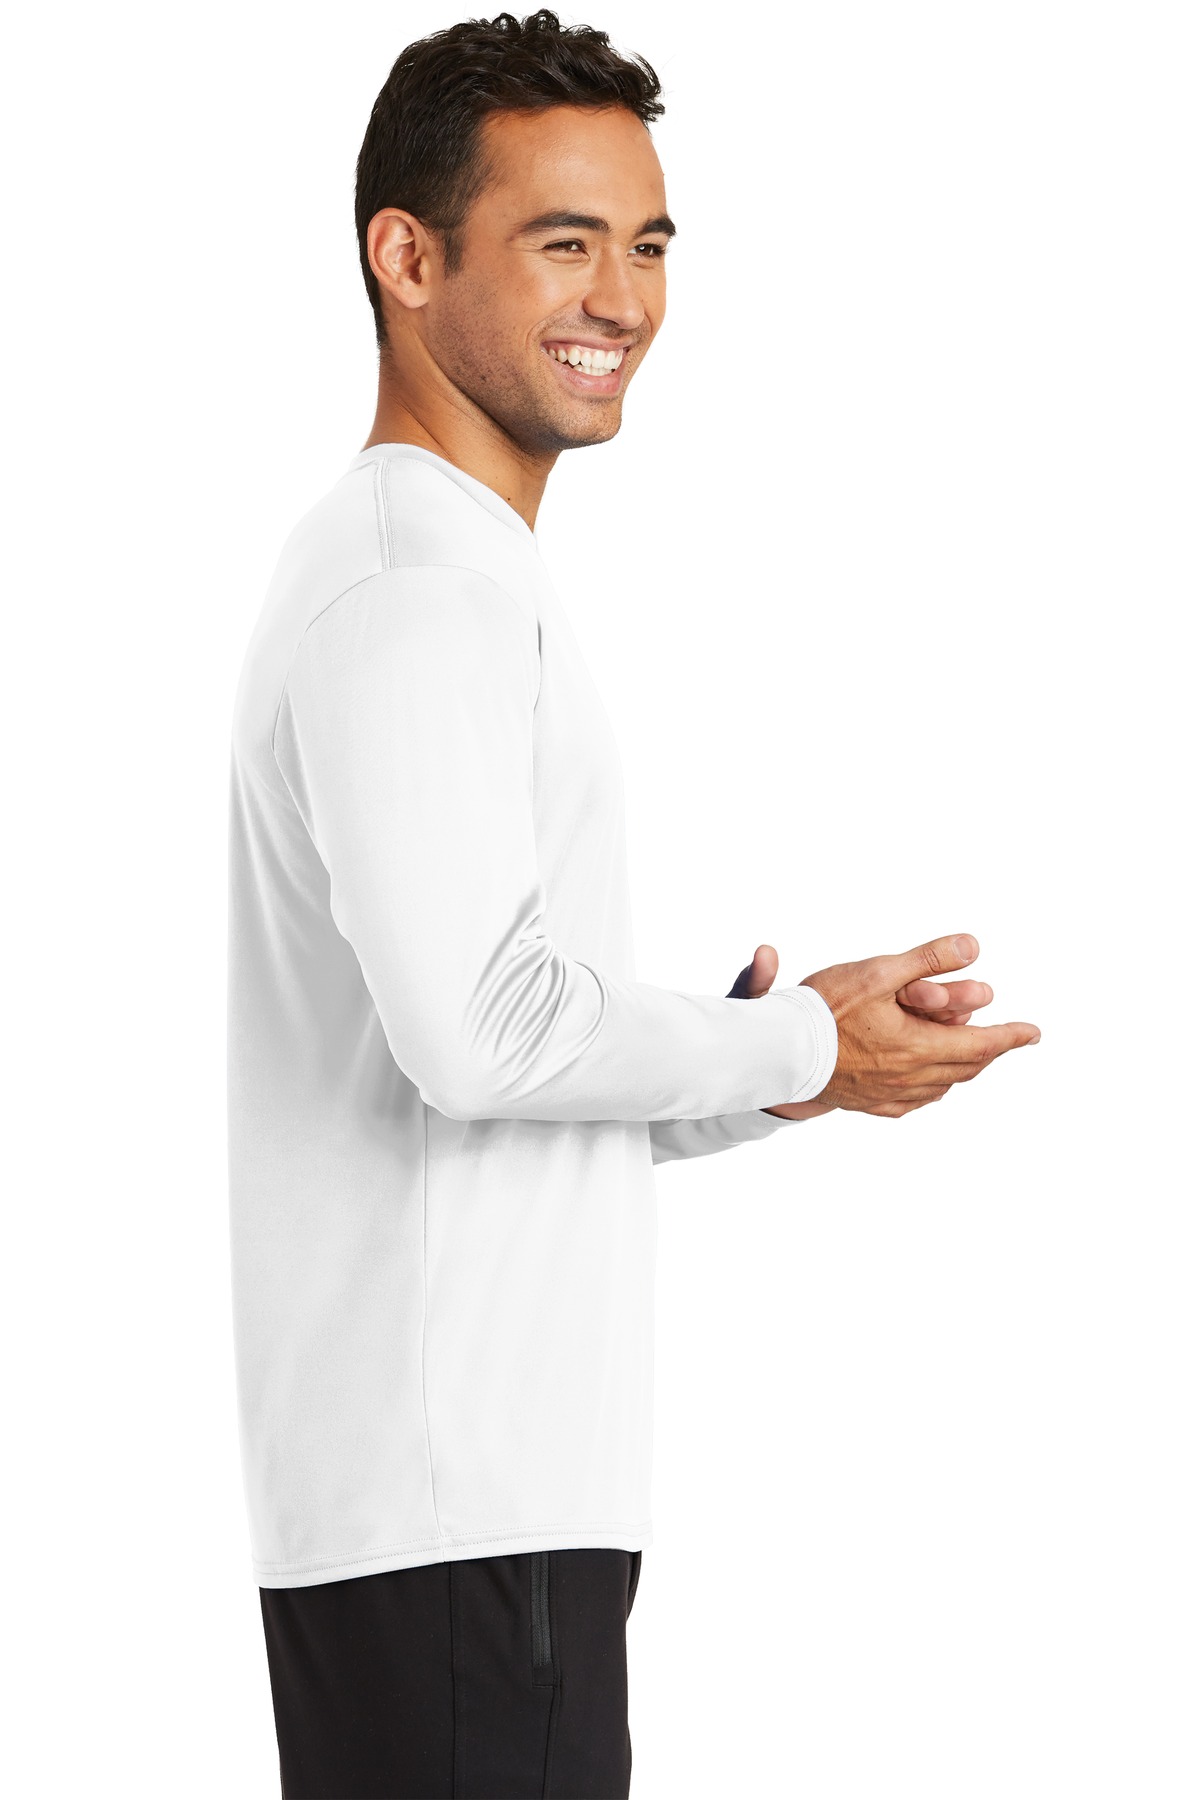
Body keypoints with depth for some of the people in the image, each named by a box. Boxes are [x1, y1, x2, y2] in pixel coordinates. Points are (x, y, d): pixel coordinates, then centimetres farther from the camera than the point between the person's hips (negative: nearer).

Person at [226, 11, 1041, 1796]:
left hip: (500, 1480, 10)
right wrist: (801, 1047, -9)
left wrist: (748, 1062, 8)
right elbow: (473, 1025, -22)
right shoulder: (410, 582, -12)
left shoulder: (444, 576, 22)